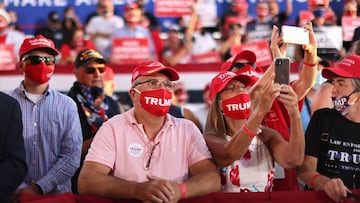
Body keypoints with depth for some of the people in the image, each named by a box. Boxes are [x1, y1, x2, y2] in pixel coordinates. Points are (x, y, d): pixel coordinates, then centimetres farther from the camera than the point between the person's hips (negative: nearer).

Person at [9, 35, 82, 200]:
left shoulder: (67, 106, 3)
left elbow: (71, 157, -5)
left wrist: (39, 188, -14)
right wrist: (21, 189, -16)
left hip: (57, 194, 1)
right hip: (14, 196, -1)